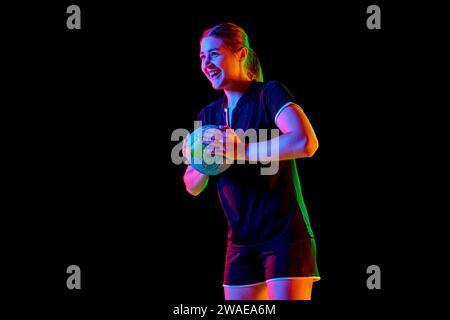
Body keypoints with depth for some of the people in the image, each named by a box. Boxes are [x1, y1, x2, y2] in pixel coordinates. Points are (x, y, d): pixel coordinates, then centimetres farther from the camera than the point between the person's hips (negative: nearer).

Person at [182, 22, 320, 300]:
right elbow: (192, 186, 12)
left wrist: (242, 150, -23)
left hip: (284, 234, -6)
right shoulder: (209, 115, 13)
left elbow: (306, 143, -25)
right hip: (241, 242, 7)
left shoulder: (269, 94, -7)